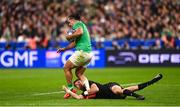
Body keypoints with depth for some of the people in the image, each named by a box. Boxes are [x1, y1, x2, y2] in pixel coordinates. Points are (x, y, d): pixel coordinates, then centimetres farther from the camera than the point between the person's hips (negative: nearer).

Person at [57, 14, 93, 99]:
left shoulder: (77, 23, -2)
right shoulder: (81, 25, 28)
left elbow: (80, 32, -26)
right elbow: (74, 43, 34)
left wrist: (69, 36, -12)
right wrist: (64, 49, 33)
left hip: (82, 51, -9)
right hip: (89, 53, 9)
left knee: (66, 67, 2)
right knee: (79, 73, 15)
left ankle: (70, 89, 3)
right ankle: (88, 90, -1)